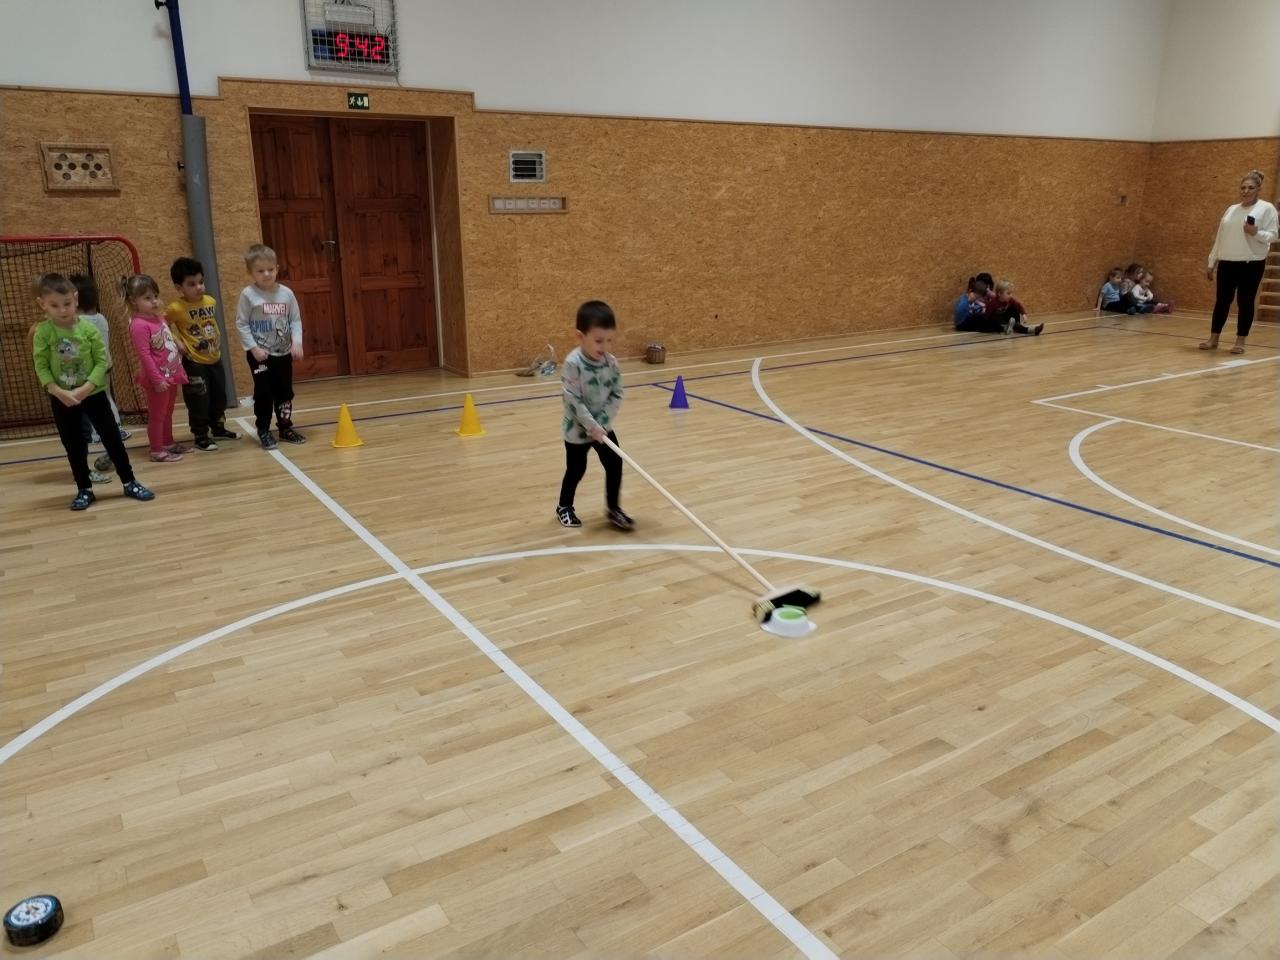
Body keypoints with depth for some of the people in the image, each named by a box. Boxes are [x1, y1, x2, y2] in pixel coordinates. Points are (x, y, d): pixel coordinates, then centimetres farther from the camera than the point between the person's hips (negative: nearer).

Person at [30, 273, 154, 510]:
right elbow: (41, 367, -8)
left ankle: (130, 483, 14)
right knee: (73, 446, 10)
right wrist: (58, 391, -20)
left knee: (112, 438, 4)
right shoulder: (42, 332, -9)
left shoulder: (88, 327, -10)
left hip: (93, 393, -1)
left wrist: (86, 388, -18)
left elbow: (102, 361, -9)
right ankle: (84, 490, 21)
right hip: (62, 399, 1)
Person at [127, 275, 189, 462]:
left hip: (171, 375, 9)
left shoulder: (158, 317, 7)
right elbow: (144, 355, -22)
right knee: (157, 415, 3)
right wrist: (157, 379, -22)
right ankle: (157, 451, 13)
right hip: (158, 378, -9)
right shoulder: (139, 325, -20)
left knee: (167, 413, 21)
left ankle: (169, 443, 35)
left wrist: (179, 369, 15)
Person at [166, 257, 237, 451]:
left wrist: (217, 338, 7)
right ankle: (201, 437, 12)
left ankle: (218, 429, 34)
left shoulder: (211, 301, 1)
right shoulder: (176, 309, -17)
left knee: (219, 397, 18)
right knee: (198, 401, 1)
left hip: (215, 359, 6)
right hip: (194, 363, -6)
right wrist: (177, 341, -15)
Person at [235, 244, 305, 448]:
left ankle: (286, 428, 25)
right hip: (260, 354, -3)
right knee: (263, 393, 1)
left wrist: (297, 342, -11)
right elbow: (241, 324, -8)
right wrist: (253, 348, -15)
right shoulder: (248, 295, -9)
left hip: (284, 353, 3)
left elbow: (296, 320, 3)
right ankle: (263, 431, 13)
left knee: (285, 391, 12)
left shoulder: (286, 293, -1)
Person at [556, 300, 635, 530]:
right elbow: (573, 400, -24)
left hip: (603, 427, 5)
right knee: (576, 470, 8)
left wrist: (602, 423, -14)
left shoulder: (611, 363, -7)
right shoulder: (572, 364, -23)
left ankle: (613, 508, 20)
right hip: (577, 429, -4)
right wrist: (592, 426, -25)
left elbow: (617, 395, -4)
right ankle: (564, 507, 31)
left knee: (615, 464, 3)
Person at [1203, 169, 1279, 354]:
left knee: (1245, 302, 0)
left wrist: (1256, 233, -24)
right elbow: (1220, 237, 15)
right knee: (1222, 300, 6)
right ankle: (1213, 338, 13)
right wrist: (1212, 261, 13)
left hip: (1252, 264, -4)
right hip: (1227, 263, 4)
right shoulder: (1231, 209, 13)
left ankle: (1240, 341, 6)